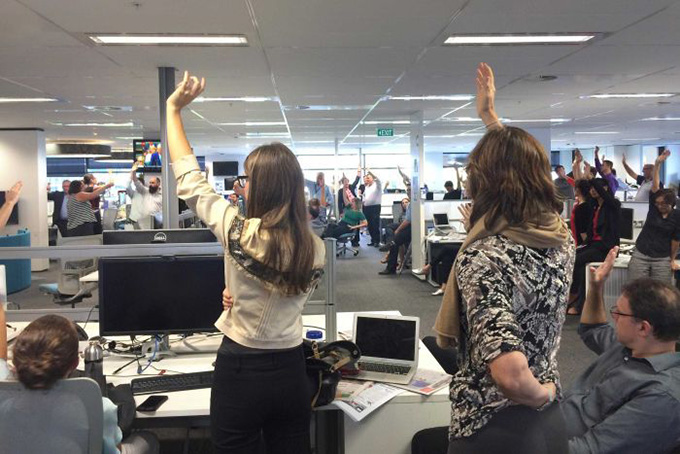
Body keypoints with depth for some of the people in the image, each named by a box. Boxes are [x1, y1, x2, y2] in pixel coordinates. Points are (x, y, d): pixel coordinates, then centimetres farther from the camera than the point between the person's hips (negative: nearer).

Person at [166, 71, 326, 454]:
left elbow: (189, 179, -6)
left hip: (241, 372, -4)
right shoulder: (316, 248, -7)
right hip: (292, 372, 4)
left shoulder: (239, 232, -20)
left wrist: (174, 109, 2)